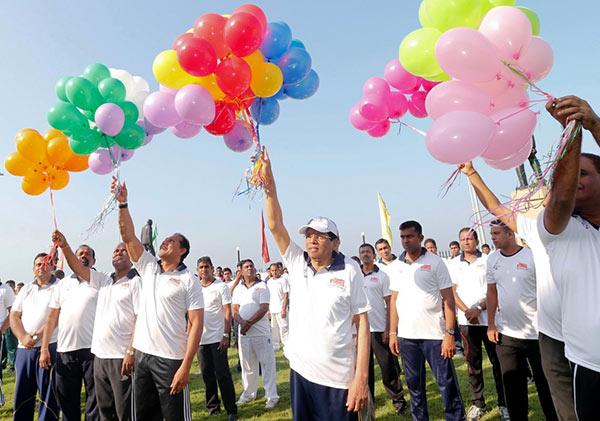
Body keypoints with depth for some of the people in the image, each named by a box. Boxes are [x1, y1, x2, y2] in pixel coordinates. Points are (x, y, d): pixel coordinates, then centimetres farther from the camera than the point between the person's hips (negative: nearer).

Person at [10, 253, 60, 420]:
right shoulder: (26, 289, 16)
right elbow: (14, 316, 10)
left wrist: (39, 334, -19)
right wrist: (23, 337, -6)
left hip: (50, 346, -5)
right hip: (24, 347, 5)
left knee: (48, 393, 1)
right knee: (22, 393, 11)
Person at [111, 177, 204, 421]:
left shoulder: (188, 281, -6)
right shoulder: (148, 267, 9)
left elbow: (196, 325, -10)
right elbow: (128, 236, 1)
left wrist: (186, 366, -16)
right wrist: (122, 202, -8)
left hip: (170, 359, -5)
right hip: (142, 354, 6)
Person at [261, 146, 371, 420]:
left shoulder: (348, 270, -8)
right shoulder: (297, 263, 1)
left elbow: (362, 322, -8)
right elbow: (275, 226, -7)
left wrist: (362, 377, -12)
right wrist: (269, 182, -16)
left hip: (338, 377, -3)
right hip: (300, 371, 4)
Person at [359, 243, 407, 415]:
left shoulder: (382, 276, 0)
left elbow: (390, 304, -2)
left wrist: (388, 329, -9)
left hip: (380, 329, -3)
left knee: (388, 367, 2)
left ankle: (398, 401, 18)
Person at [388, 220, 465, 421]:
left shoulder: (435, 262, -3)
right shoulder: (397, 265, 7)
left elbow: (449, 299, -5)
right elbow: (394, 299, 10)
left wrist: (450, 333, -11)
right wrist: (393, 332, 7)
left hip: (434, 335, -3)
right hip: (406, 336, 4)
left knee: (447, 383, 2)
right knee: (414, 384, 14)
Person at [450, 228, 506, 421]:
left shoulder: (487, 260, 1)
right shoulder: (454, 264, 7)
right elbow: (452, 291, 5)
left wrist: (479, 309, -13)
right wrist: (466, 311, -8)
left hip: (488, 318, -2)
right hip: (466, 320, 2)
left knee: (497, 361, 5)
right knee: (473, 362, 8)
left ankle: (503, 403, 18)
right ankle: (477, 403, 18)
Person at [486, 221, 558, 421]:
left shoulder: (531, 256, -9)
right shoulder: (492, 259, 4)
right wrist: (491, 324, 6)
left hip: (536, 333, -3)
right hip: (505, 333, 4)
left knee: (545, 382, 12)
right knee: (512, 385, 11)